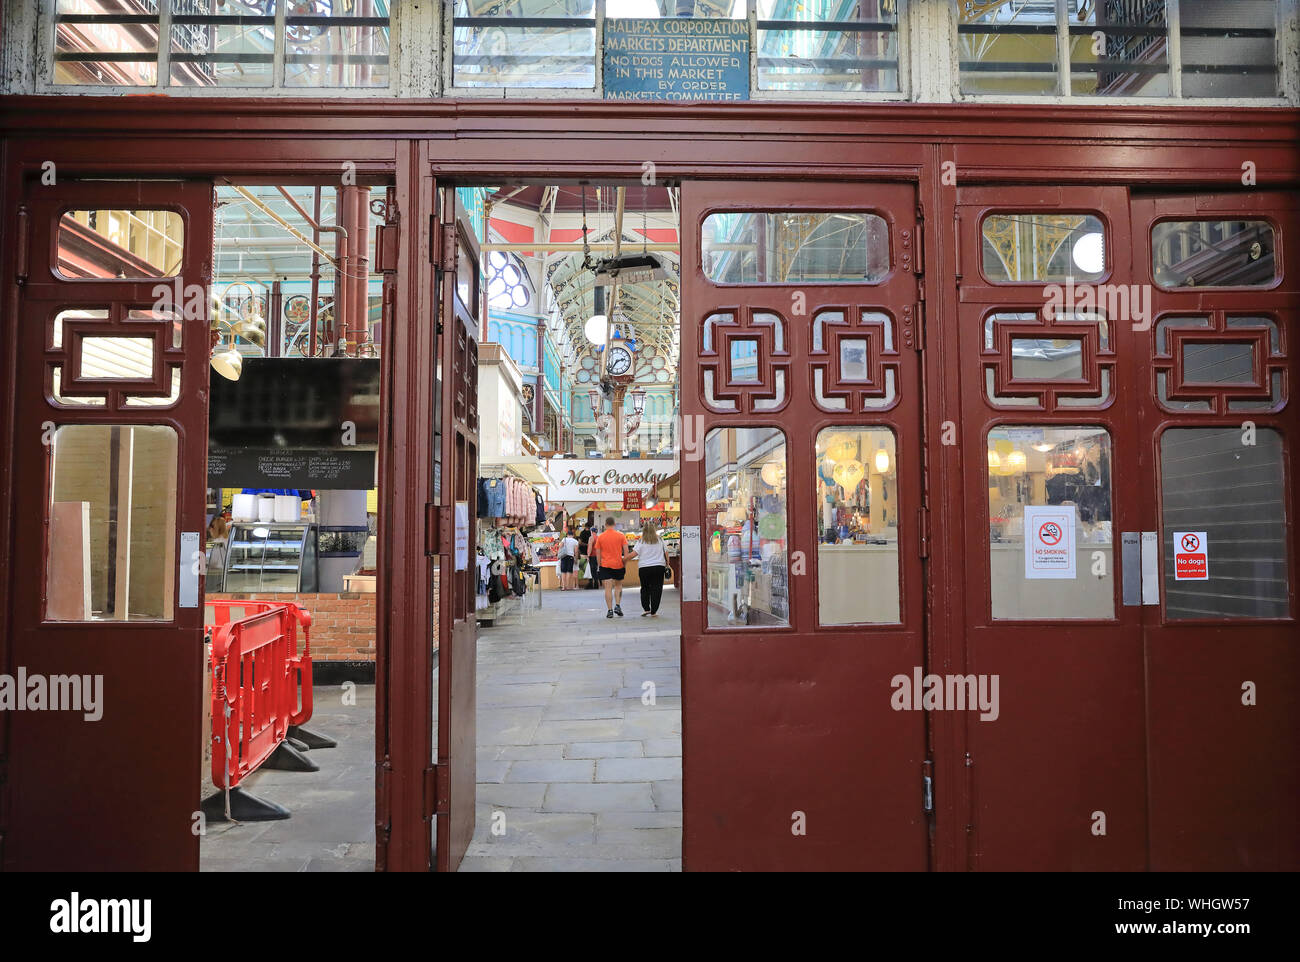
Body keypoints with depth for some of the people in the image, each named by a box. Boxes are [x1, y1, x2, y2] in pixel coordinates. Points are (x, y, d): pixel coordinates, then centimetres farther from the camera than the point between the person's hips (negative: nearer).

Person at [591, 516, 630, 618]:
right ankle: (617, 606, 4)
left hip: (605, 565, -1)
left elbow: (598, 554, 2)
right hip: (618, 565, 1)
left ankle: (610, 610, -5)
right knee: (618, 585, 18)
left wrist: (599, 566, 10)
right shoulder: (620, 535, 0)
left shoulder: (600, 537, 0)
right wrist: (625, 565, 5)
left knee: (608, 588, -1)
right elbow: (626, 551, -2)